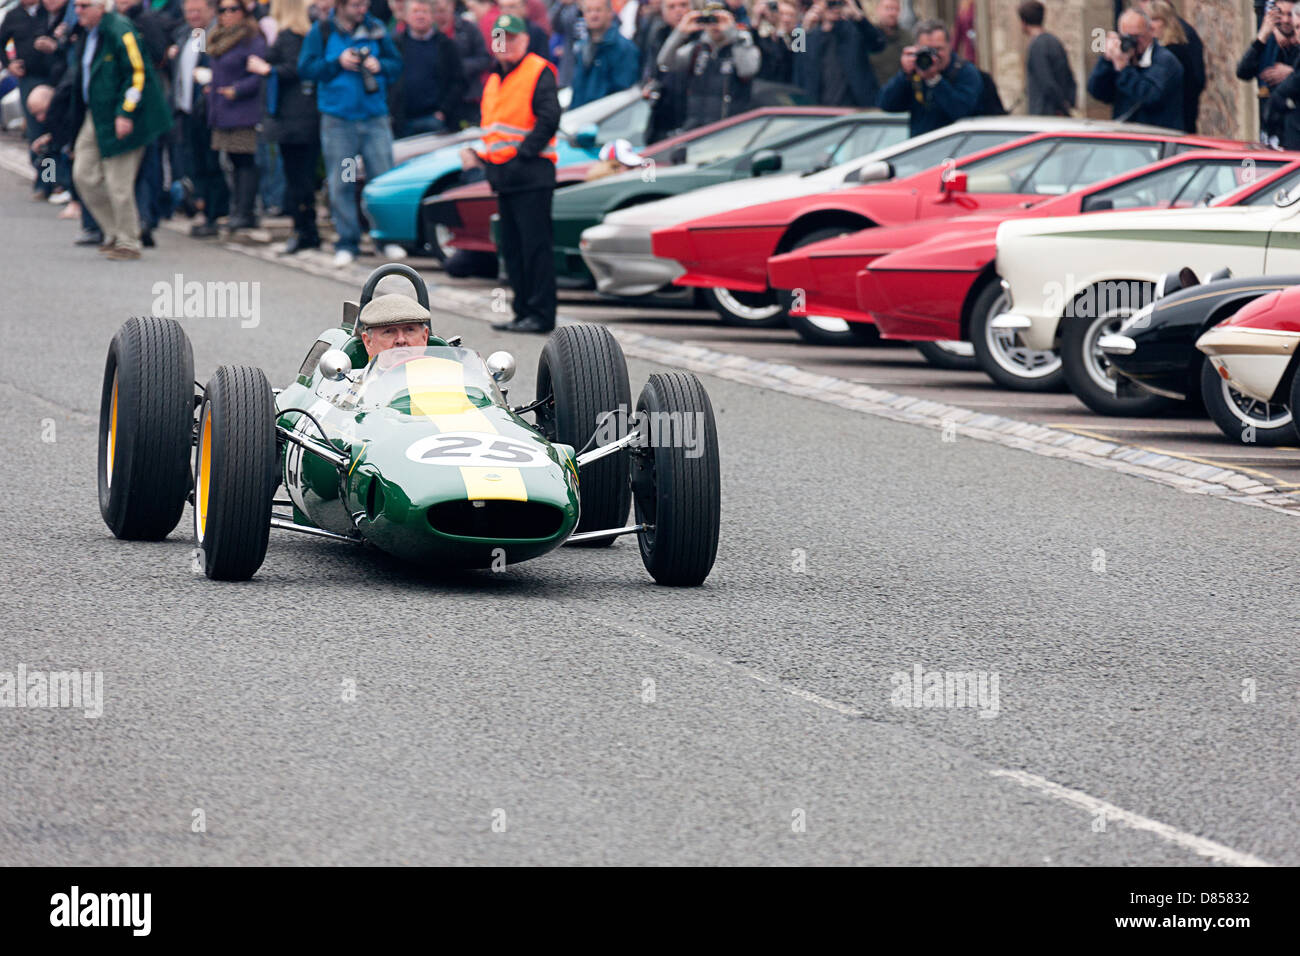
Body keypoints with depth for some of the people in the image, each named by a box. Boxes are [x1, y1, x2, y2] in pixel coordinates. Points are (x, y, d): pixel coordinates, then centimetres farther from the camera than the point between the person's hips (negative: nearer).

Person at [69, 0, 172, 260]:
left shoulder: (120, 32, -17)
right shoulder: (86, 35, 12)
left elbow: (137, 74, -20)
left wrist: (125, 114, -23)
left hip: (119, 120, -9)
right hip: (95, 117, 9)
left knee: (118, 182, -5)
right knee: (84, 175, 6)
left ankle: (128, 243, 6)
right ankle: (114, 232, 19)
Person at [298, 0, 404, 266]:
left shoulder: (376, 29, 8)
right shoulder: (322, 31, 2)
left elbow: (396, 64, 12)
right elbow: (305, 68, -3)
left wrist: (380, 66, -9)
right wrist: (338, 63, -13)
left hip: (374, 117, 1)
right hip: (337, 120, -1)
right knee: (341, 184, 1)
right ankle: (347, 242, 8)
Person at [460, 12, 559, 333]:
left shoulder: (538, 73, -6)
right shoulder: (495, 79, 20)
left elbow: (549, 119, -14)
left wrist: (523, 153, -16)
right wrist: (480, 154, 10)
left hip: (532, 176, -9)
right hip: (504, 177, 9)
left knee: (535, 246, -9)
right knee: (511, 248, 10)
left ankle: (541, 314, -8)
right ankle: (524, 312, 16)